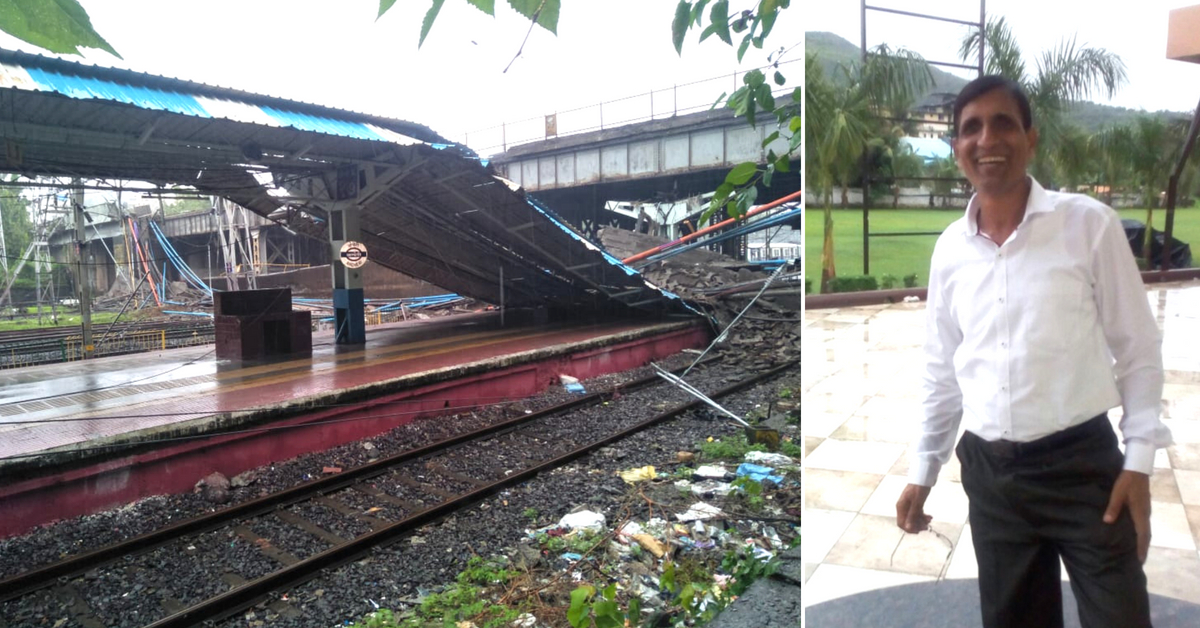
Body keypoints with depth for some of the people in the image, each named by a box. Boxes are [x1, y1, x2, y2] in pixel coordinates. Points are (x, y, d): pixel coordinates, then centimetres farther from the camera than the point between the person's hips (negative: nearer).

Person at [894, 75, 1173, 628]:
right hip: (989, 472, 3)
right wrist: (923, 469, 11)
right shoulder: (949, 248, 2)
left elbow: (1138, 348, -2)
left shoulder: (1089, 223, -6)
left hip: (1082, 463, -3)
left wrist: (1139, 460, -8)